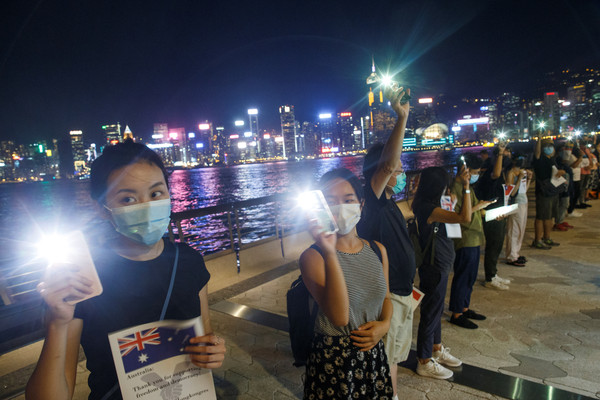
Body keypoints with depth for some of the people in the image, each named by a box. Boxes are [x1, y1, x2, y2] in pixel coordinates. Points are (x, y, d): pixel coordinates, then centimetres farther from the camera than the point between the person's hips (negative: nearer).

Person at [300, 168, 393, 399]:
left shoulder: (378, 250, -1)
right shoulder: (313, 256, -18)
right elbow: (339, 316, -29)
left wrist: (385, 324, -8)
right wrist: (330, 253, -37)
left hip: (373, 352, 5)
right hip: (333, 359, -5)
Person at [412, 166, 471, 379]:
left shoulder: (427, 205, 4)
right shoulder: (428, 209, -26)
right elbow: (465, 217, -33)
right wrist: (466, 186, -27)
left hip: (440, 266, 10)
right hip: (434, 268, -10)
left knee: (436, 309, 24)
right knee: (430, 312, 4)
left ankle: (437, 349, 43)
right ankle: (425, 362, 21)